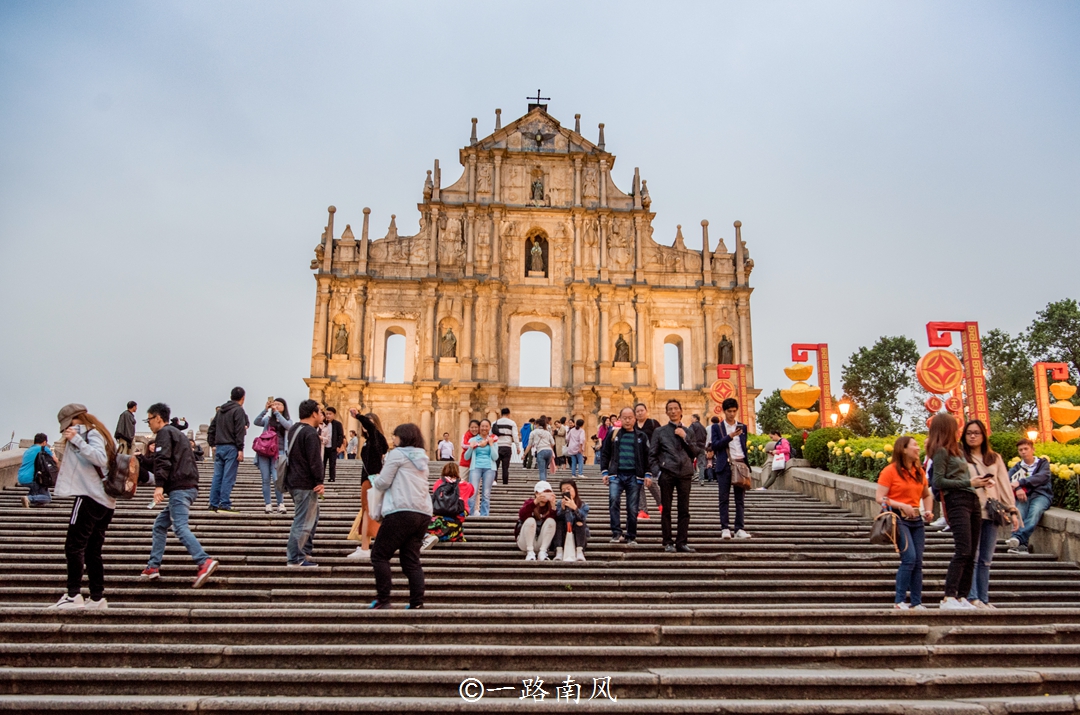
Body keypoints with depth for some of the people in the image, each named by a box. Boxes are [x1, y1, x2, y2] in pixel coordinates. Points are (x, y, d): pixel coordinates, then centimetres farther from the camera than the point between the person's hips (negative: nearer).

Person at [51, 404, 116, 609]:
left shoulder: (89, 433, -6)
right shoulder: (102, 435, 21)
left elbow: (100, 459, -22)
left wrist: (77, 440, -24)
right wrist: (67, 463, 17)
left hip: (90, 498, -9)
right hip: (106, 501, 9)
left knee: (74, 546, -6)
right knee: (92, 551, 10)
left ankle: (73, 595, -7)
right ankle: (97, 597, 10)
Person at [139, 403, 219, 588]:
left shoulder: (164, 433, -2)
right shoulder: (177, 433, 27)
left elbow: (163, 460, -17)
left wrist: (159, 485, -25)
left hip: (179, 488, -10)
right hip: (188, 487, 10)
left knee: (180, 527, -18)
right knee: (160, 525, 18)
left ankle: (205, 561, -32)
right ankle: (153, 566, 19)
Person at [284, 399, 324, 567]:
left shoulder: (293, 430, 14)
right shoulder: (310, 433, -18)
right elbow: (315, 460, -22)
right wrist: (319, 481, -14)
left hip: (294, 480, 11)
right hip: (306, 484, -11)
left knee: (312, 515, 22)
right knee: (303, 521, -4)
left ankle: (305, 549, 28)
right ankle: (295, 558, 0)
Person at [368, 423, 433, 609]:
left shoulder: (397, 454, 0)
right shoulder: (421, 458, 23)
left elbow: (382, 483, -3)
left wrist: (374, 480, 18)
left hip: (402, 512, -8)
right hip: (423, 515, 8)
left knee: (379, 555, 2)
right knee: (411, 560, 8)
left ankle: (383, 599, -1)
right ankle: (417, 603, 3)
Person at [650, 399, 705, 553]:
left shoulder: (688, 432, 17)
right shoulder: (660, 431, 10)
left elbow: (696, 452, 7)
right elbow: (652, 455, 6)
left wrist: (685, 438, -3)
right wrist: (657, 471, -6)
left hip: (685, 473, 2)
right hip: (667, 473, -2)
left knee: (684, 510, 1)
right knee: (666, 510, -1)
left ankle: (682, 542, 6)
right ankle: (668, 543, 5)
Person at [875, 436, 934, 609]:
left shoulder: (919, 471, 13)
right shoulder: (890, 470, -7)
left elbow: (927, 495, 26)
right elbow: (880, 497, -10)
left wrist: (928, 511, 7)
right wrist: (902, 505, -21)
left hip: (917, 519, 6)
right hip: (899, 518, -6)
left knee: (918, 562, 4)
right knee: (909, 558, -16)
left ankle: (917, 602, 12)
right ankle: (899, 601, -6)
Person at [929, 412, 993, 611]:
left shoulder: (956, 449, 22)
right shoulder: (941, 451, -5)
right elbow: (939, 482, -12)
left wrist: (979, 482, 8)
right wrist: (968, 482, -12)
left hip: (972, 501, 9)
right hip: (957, 501, -9)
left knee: (970, 554, 6)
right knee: (963, 551, -17)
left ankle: (962, 597, 8)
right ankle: (948, 598, -18)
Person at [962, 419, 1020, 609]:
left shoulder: (995, 458, 18)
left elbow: (1004, 485, 15)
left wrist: (1012, 510, 9)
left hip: (991, 513, 4)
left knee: (986, 559, 6)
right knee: (972, 556, -9)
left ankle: (983, 599, 10)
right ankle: (972, 597, -8)